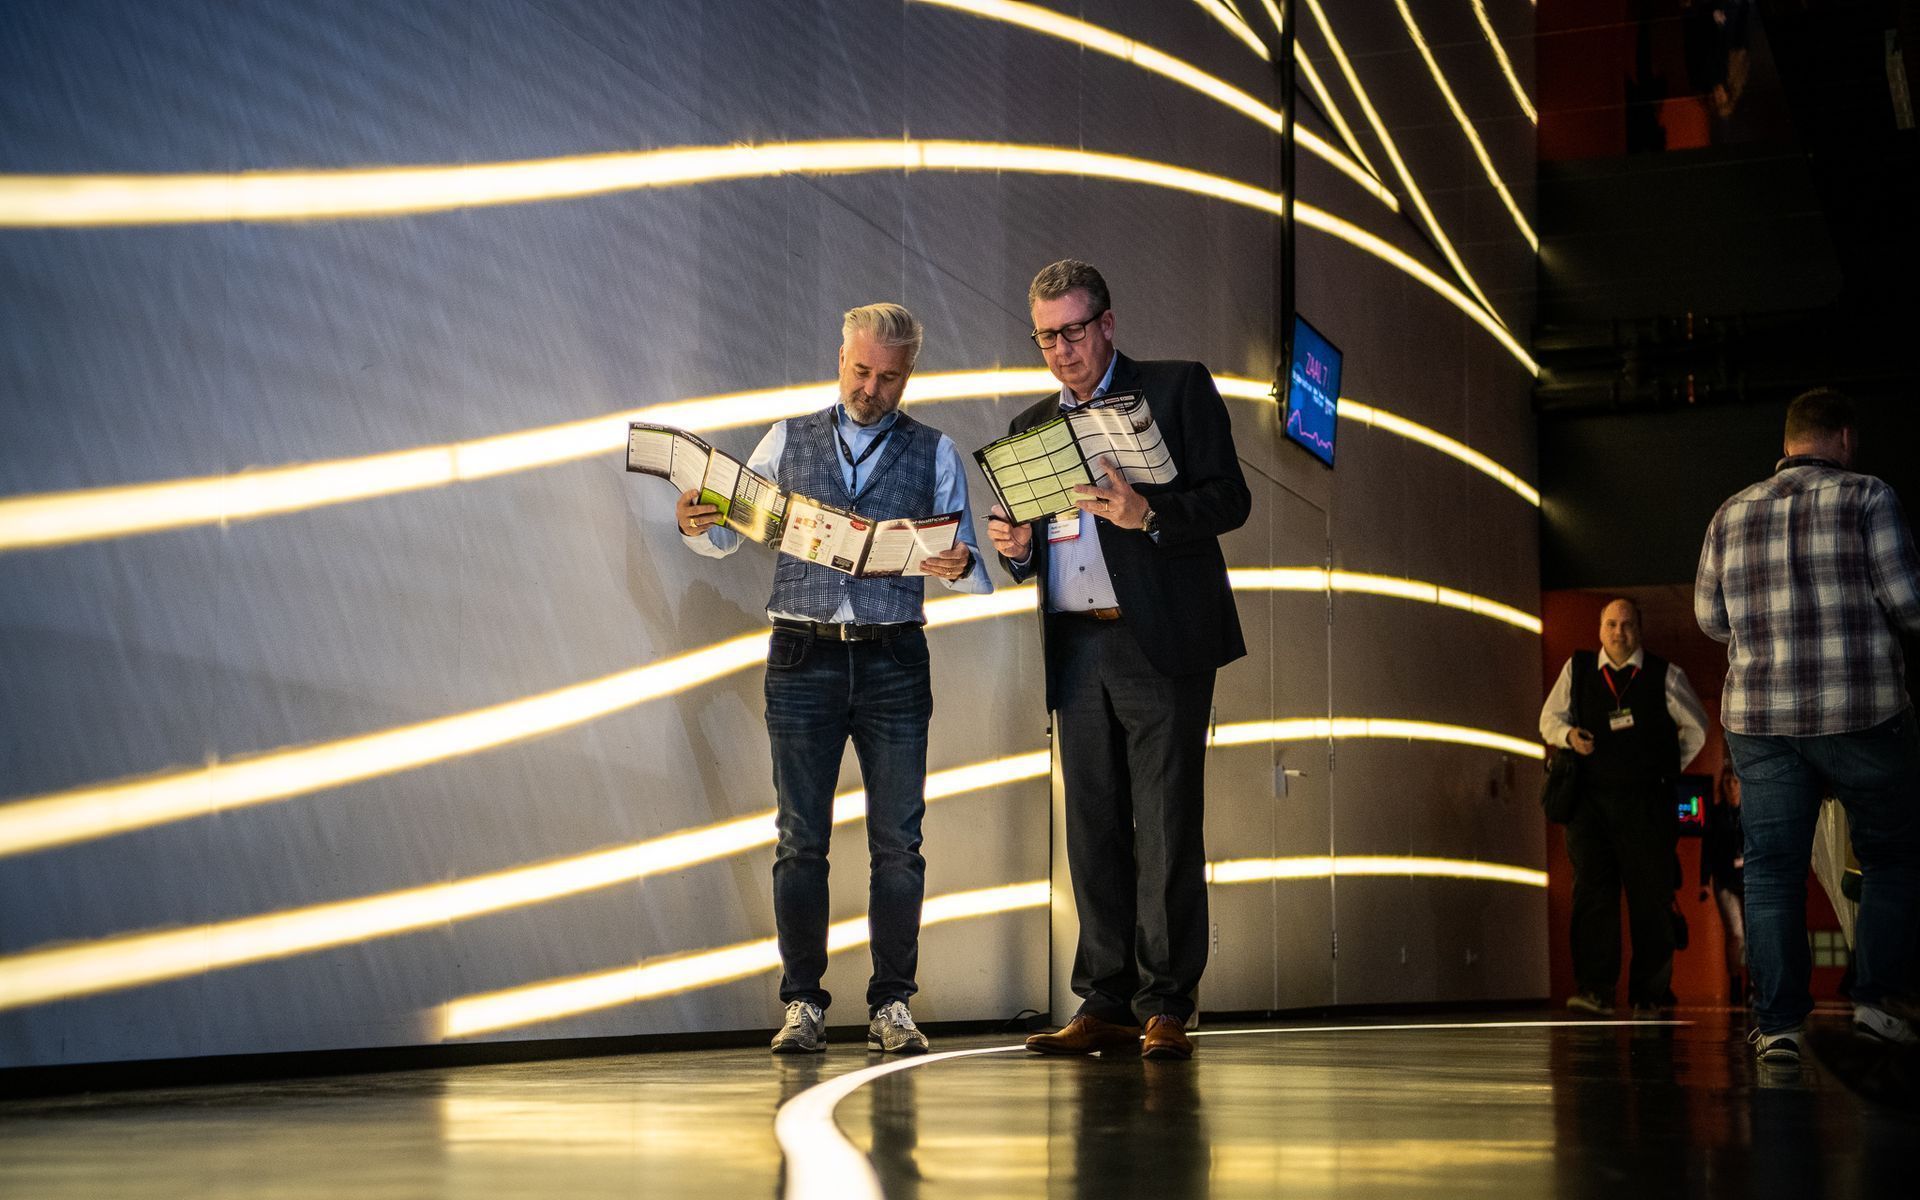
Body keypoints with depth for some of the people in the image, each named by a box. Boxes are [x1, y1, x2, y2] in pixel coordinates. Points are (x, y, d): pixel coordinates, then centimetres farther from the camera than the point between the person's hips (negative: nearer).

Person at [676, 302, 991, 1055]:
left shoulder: (935, 454, 9)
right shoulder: (788, 442, 11)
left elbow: (969, 568, 3)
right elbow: (727, 537, 10)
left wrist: (959, 567, -20)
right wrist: (693, 523, -12)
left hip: (894, 662, 0)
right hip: (802, 660, 0)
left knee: (898, 842, 0)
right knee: (800, 840, 1)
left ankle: (892, 1006, 8)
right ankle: (802, 1005, 7)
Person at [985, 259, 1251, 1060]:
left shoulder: (1178, 388, 5)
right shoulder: (1031, 426, 20)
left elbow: (1230, 498, -3)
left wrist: (1149, 514, -20)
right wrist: (1017, 548, -1)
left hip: (1162, 641, -5)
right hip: (1076, 652, 5)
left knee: (1167, 829, -6)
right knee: (1093, 833, 4)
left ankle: (1166, 1008, -2)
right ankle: (1105, 1005, 8)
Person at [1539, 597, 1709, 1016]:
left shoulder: (1666, 676, 5)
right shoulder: (1576, 670, 8)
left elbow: (1695, 728, 17)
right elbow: (1549, 718, 15)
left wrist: (1668, 769, 12)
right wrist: (1567, 734, -6)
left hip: (1647, 804, -1)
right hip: (1590, 801, 1)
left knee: (1651, 897, 1)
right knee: (1591, 892, -6)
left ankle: (1649, 995, 8)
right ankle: (1594, 990, -8)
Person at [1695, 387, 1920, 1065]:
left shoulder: (1732, 515, 11)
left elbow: (1710, 617, 15)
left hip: (1759, 719, 3)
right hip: (1862, 713, -3)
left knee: (1771, 870, 4)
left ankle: (1779, 1023, 1)